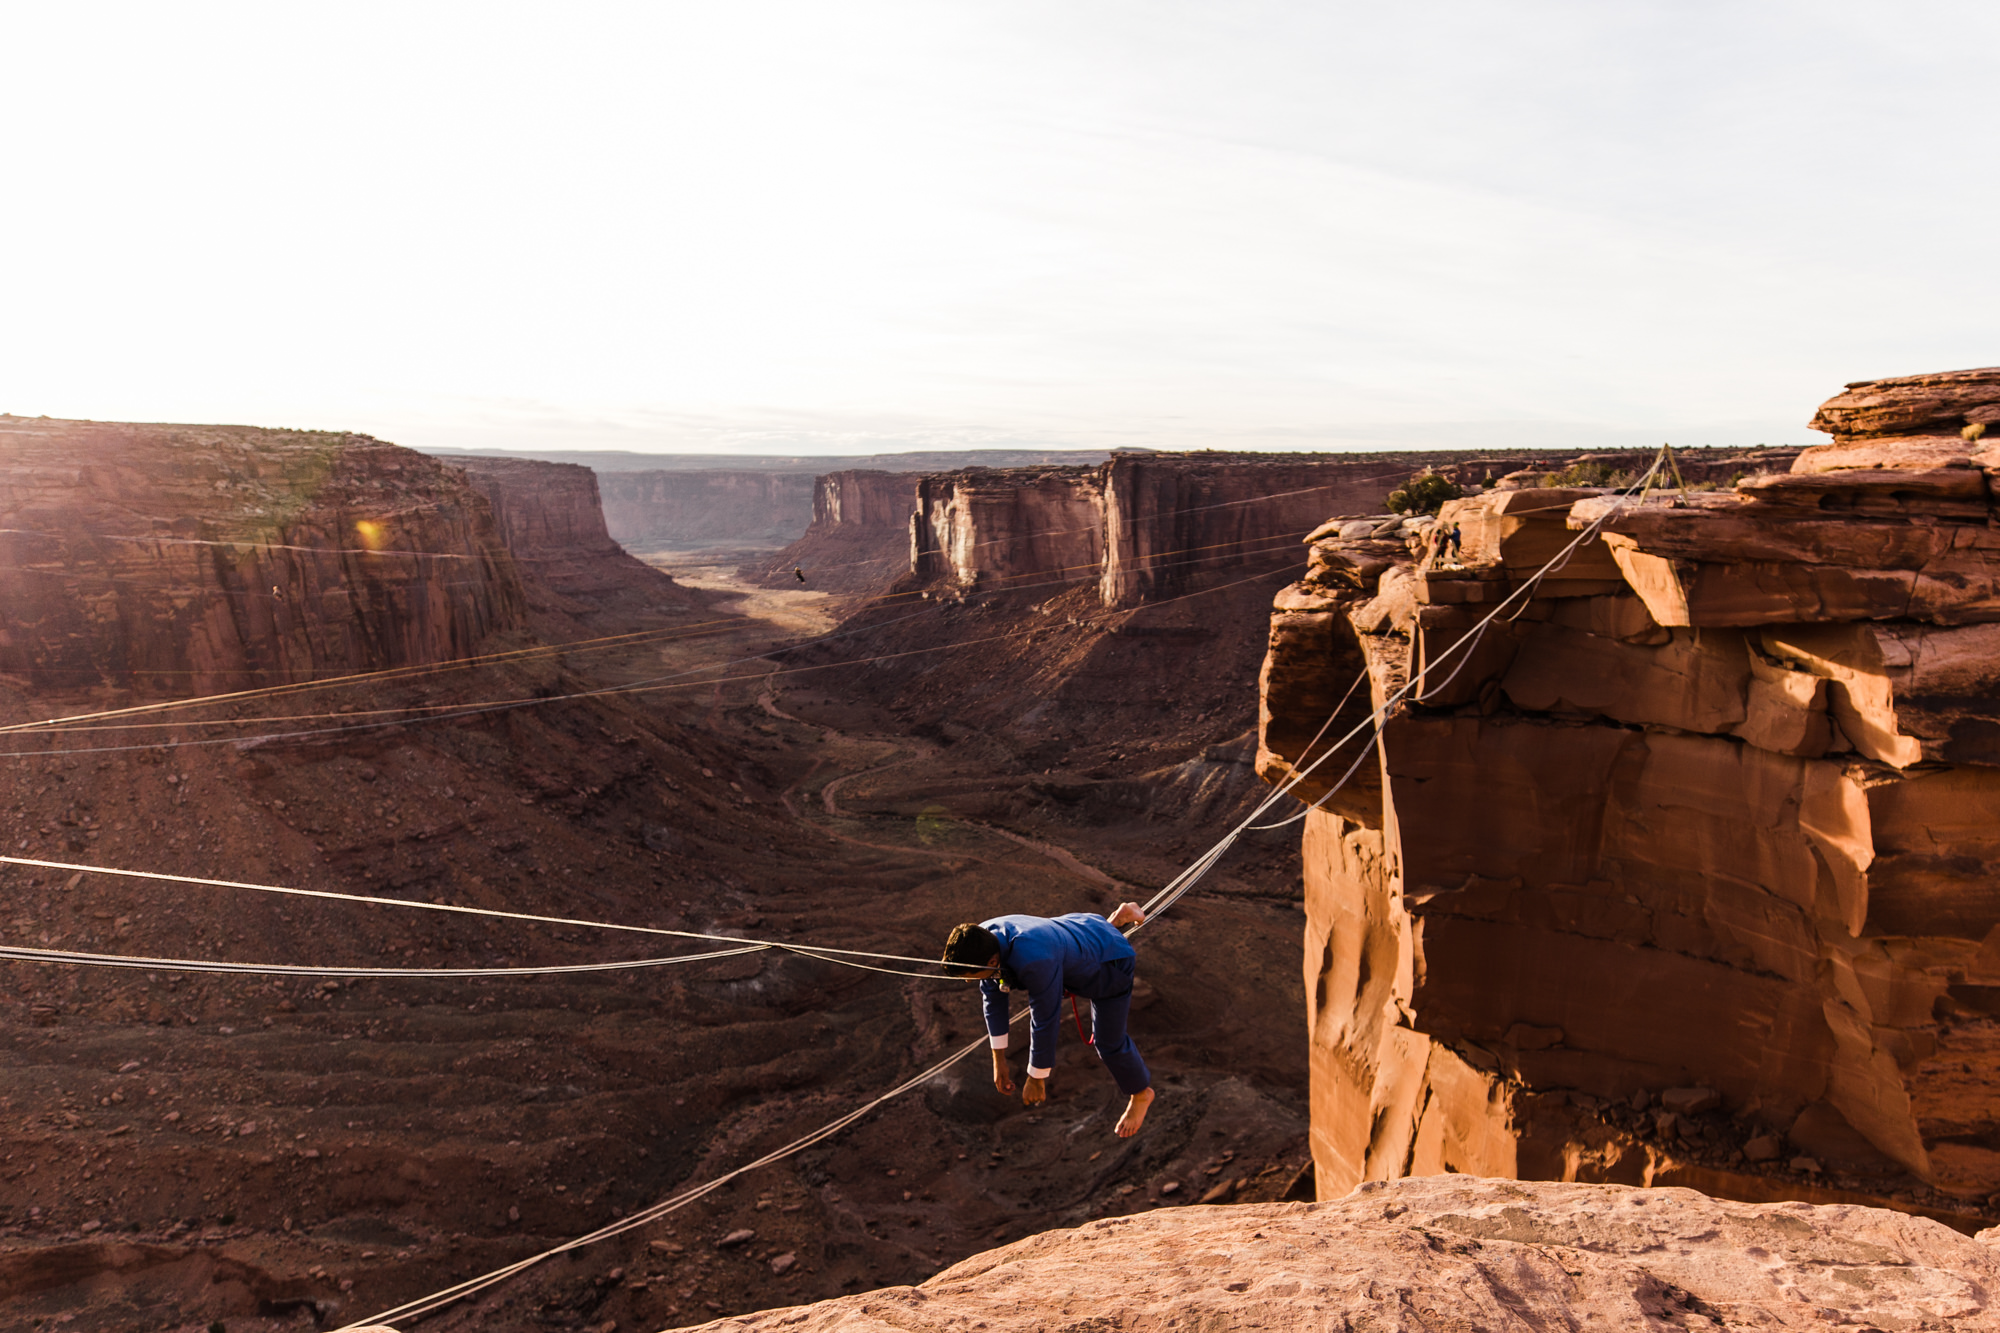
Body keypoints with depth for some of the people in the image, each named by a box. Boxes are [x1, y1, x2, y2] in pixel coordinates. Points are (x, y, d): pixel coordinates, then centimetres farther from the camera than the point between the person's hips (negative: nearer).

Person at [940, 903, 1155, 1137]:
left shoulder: (1034, 961, -48)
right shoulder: (981, 939, -25)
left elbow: (1045, 1021, -36)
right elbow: (993, 997, -11)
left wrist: (1036, 1078, -22)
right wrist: (999, 1059, -3)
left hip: (1109, 962, -7)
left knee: (1108, 1041, 3)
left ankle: (1141, 1093, 33)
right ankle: (1120, 917, 53)